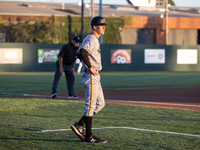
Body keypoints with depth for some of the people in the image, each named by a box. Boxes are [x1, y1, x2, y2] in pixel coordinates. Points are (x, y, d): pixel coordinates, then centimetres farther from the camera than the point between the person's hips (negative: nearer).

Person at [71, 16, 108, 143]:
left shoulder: (94, 39, 18)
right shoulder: (91, 39, -14)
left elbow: (80, 52, 27)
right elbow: (83, 52, -31)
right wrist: (90, 67, -24)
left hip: (95, 77, 10)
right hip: (91, 76, -10)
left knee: (100, 103, 14)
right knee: (90, 105, -5)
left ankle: (79, 126, 13)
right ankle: (89, 136, -1)